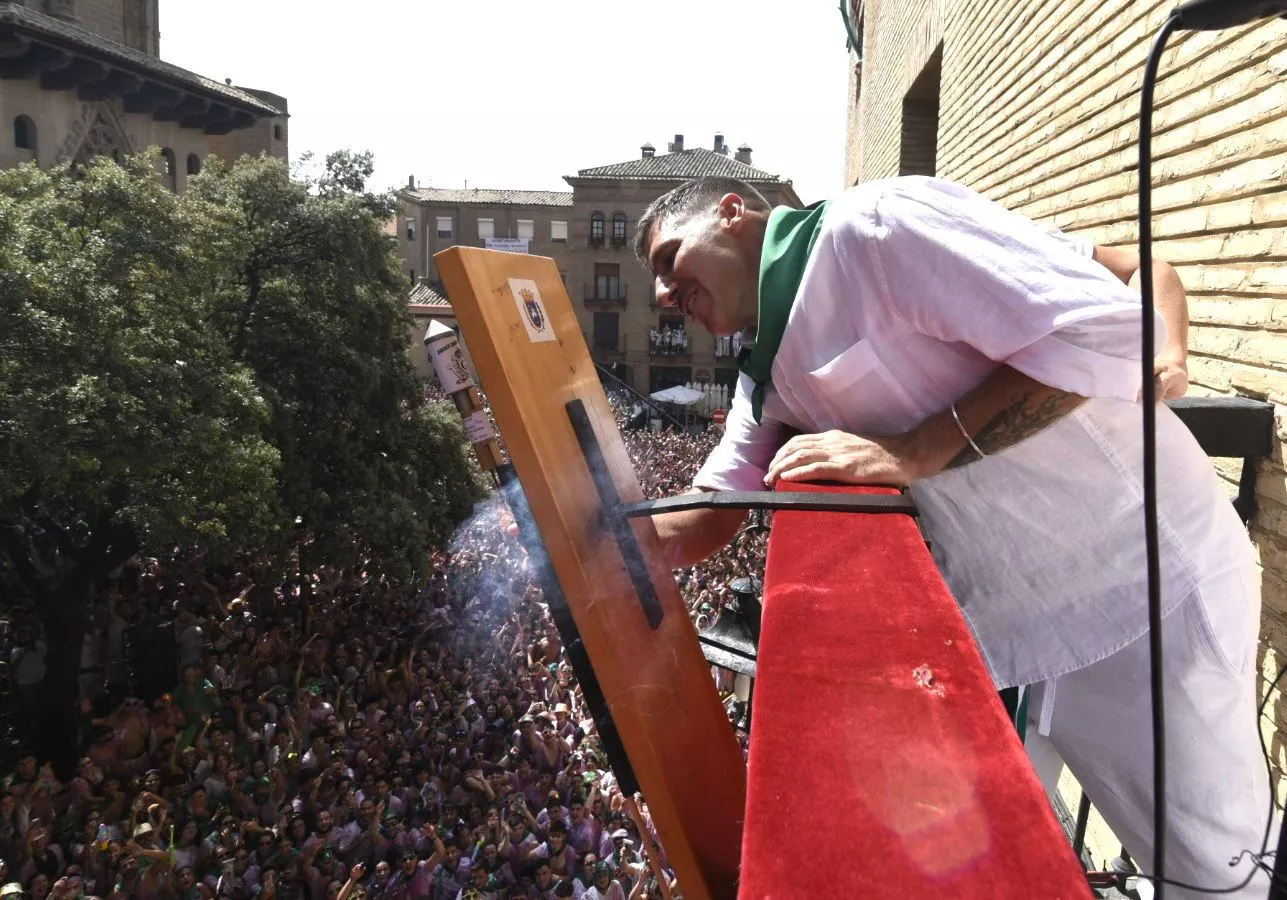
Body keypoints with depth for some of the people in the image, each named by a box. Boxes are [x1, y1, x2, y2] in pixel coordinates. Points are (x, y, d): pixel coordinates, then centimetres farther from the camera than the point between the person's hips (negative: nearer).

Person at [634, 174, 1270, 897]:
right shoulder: (767, 376, 8)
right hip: (995, 613, 8)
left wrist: (909, 454, -25)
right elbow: (705, 522, 10)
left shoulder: (873, 225, -18)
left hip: (1141, 577, -7)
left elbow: (1106, 328, -24)